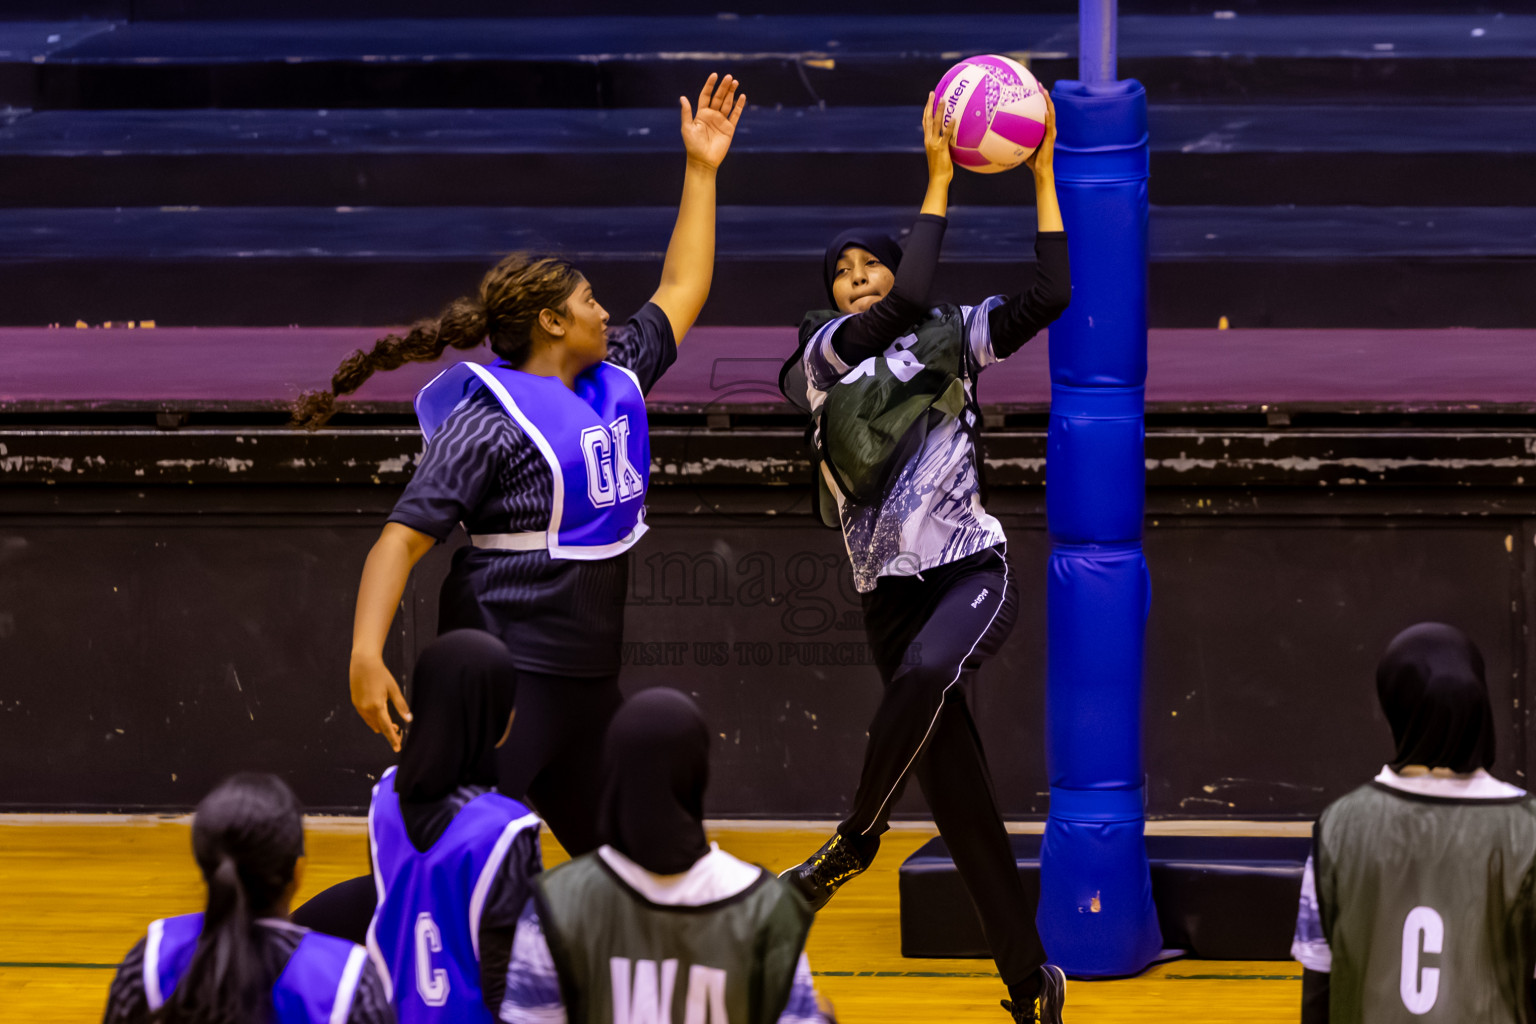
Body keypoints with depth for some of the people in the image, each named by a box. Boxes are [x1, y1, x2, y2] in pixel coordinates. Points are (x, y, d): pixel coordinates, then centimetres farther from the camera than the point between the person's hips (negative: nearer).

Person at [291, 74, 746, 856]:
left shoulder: (614, 379, 11)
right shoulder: (489, 419, -12)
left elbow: (681, 290, 23)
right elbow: (404, 537, -17)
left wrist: (701, 169, 20)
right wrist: (367, 653, -30)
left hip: (588, 675, 8)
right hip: (506, 675, -8)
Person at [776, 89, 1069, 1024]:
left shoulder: (951, 342, 8)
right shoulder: (822, 358, 2)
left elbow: (1051, 295, -3)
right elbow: (909, 305, -14)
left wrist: (1044, 171, -5)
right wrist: (939, 183, -10)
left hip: (974, 571, -1)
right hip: (892, 592, 1)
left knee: (922, 677, -37)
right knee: (960, 799, 0)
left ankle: (855, 840, -17)